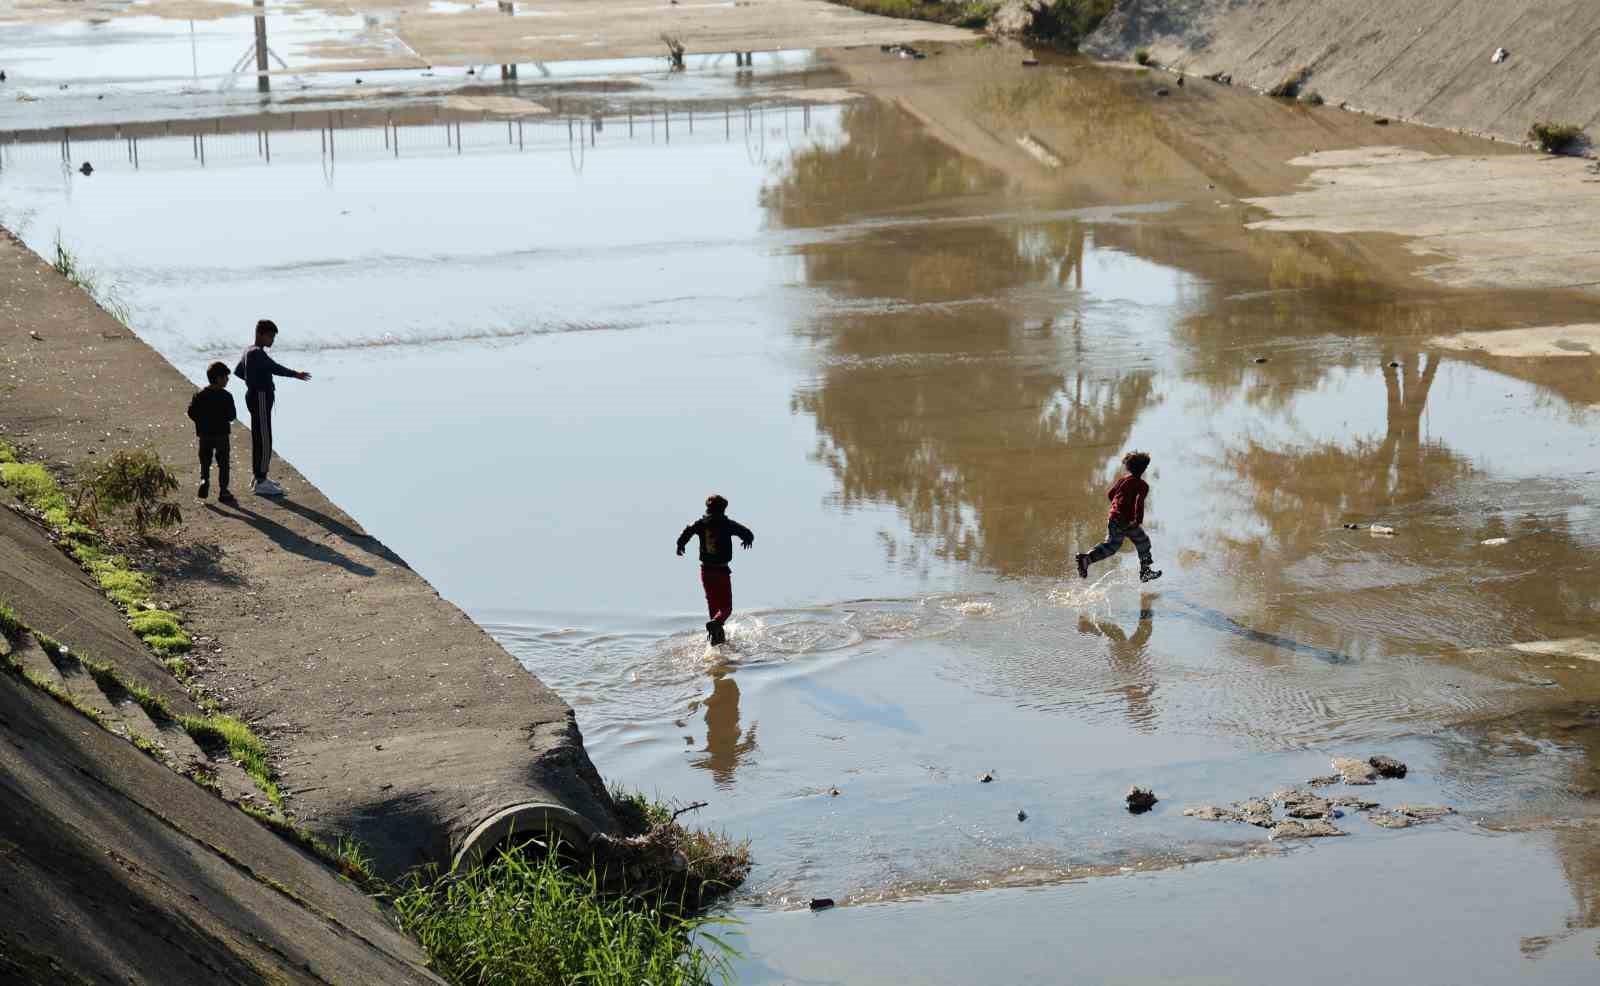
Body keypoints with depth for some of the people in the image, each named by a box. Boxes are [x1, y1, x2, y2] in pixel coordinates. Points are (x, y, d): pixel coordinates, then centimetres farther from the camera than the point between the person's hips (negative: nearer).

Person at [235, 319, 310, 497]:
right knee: (264, 440, -9)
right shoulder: (257, 353, -19)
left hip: (255, 396, 11)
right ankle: (261, 483, -8)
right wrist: (295, 374, -35)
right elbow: (274, 368, -33)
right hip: (260, 398, -11)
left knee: (258, 438, 17)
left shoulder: (249, 352, 13)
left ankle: (259, 477, 27)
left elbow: (237, 371, 26)